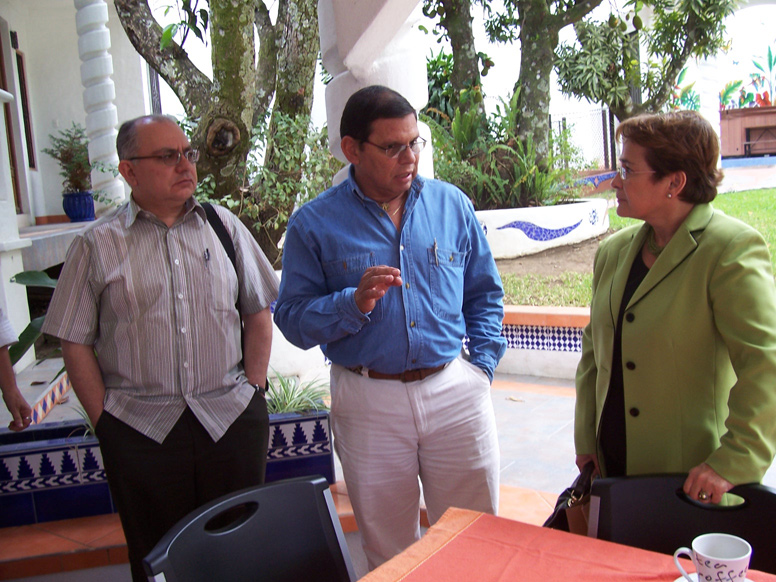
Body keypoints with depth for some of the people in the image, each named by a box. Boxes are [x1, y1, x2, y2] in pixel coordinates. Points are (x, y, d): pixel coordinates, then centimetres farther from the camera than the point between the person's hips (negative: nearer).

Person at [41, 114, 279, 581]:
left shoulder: (225, 227, 6)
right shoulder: (98, 245, 0)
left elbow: (259, 311, 10)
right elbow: (76, 342, 1)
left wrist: (254, 388, 3)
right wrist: (105, 421, -3)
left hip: (232, 420, 2)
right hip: (140, 432, -1)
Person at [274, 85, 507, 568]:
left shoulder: (452, 204, 5)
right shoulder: (315, 224, -3)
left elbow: (484, 293, 12)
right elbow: (294, 319, -4)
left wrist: (483, 362, 2)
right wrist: (353, 304, -21)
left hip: (456, 390, 2)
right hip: (368, 403, -1)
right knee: (389, 553, 15)